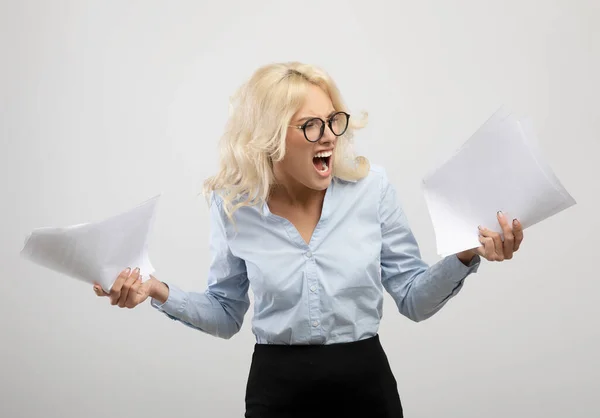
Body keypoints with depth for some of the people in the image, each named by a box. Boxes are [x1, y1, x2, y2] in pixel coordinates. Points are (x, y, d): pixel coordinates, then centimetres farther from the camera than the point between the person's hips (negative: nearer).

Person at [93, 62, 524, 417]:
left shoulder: (372, 186, -8)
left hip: (365, 381, 0)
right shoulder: (233, 204, -6)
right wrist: (160, 292, -9)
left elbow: (413, 299, -1)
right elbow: (226, 314, 6)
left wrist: (465, 255, -17)